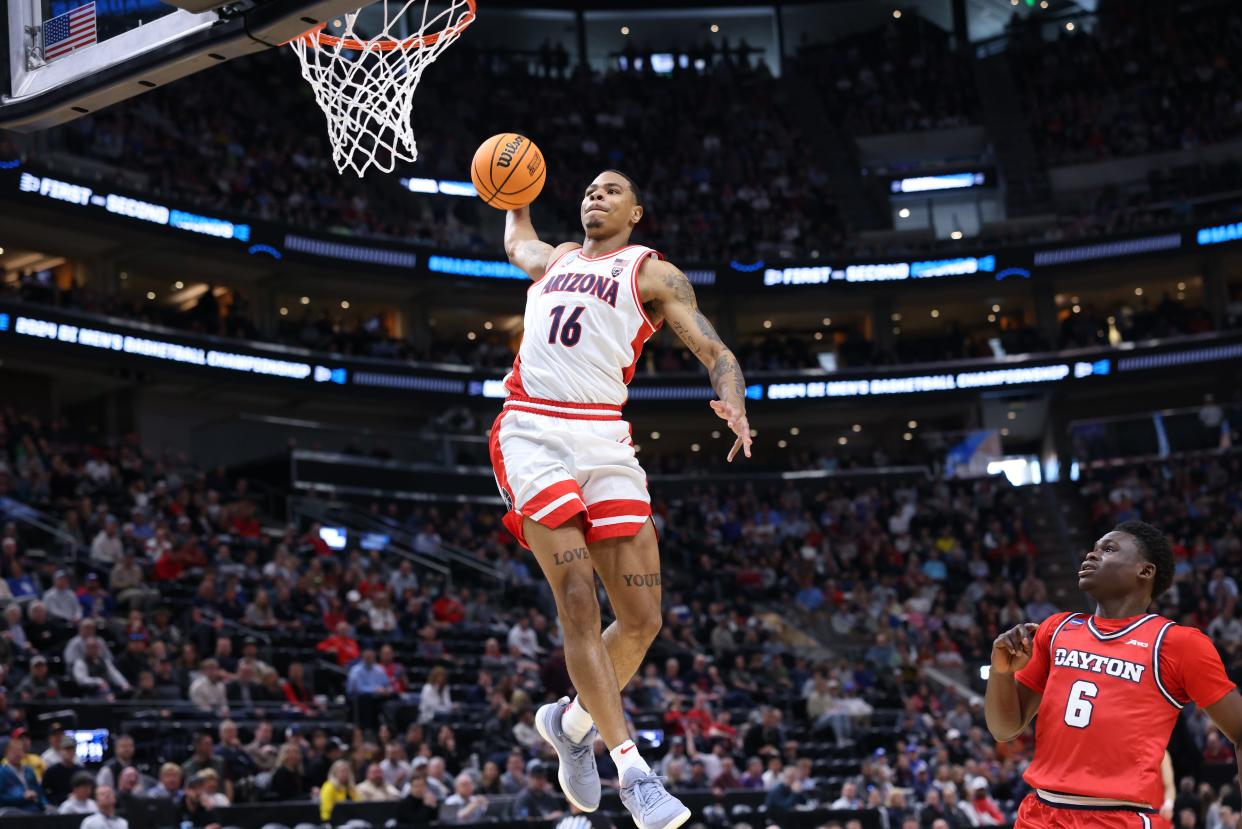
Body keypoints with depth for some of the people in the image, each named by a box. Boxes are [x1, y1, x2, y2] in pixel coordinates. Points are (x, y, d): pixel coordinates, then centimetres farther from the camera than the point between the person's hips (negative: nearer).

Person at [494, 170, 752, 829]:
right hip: (532, 433, 1)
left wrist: (734, 404, -18)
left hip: (603, 439, -1)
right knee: (578, 602, -16)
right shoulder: (553, 259, 24)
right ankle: (633, 771, -15)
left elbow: (714, 350, 0)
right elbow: (515, 239, 51)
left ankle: (571, 720, 23)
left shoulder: (652, 273, 12)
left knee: (642, 619, -5)